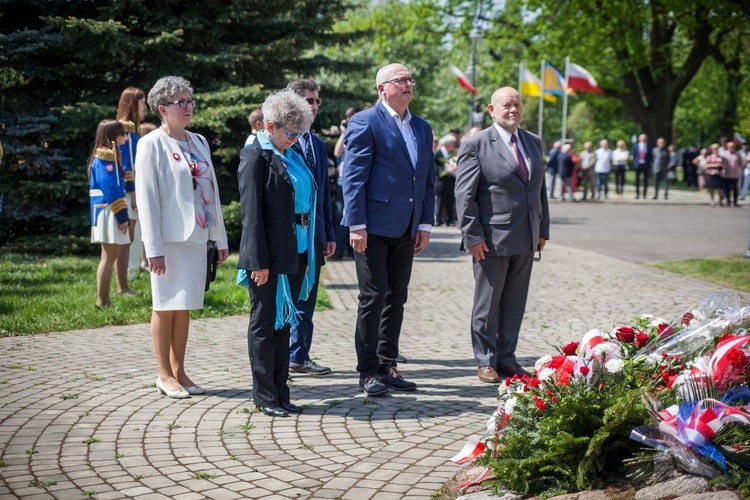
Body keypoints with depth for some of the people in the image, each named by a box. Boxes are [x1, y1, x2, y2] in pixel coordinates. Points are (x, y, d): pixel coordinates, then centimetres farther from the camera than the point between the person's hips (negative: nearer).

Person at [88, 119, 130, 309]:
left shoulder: (110, 155, 17)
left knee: (111, 255, 12)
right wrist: (122, 216, -18)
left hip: (110, 213, 10)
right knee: (109, 256, -6)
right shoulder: (105, 158, -14)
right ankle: (102, 300, -3)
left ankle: (104, 299, 16)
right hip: (108, 212, -10)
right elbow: (110, 189, -19)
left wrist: (122, 215, 13)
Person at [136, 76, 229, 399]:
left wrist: (220, 238, 13)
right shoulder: (151, 145, -5)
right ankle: (164, 375, 11)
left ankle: (179, 372, 19)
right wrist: (153, 248, -16)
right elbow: (146, 198, -10)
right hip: (169, 238, -6)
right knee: (166, 306, 1)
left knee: (184, 307, 11)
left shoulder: (199, 142, 13)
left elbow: (211, 191, 15)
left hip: (196, 237, 6)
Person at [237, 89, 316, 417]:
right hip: (269, 259, -8)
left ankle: (280, 393, 20)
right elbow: (251, 213, -14)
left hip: (294, 256, 8)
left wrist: (308, 256, 15)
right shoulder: (256, 156, -10)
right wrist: (258, 261, -18)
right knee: (264, 325, 3)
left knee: (283, 324, 13)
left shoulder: (291, 156, 14)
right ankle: (265, 396, 11)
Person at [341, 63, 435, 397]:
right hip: (374, 227, -7)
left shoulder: (422, 128, 15)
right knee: (374, 297, -3)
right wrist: (357, 225, -16)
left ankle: (387, 366, 19)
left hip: (406, 229, 7)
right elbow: (354, 177, -10)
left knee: (396, 299, 10)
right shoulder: (365, 122, -6)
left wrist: (425, 223, 8)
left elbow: (428, 179, 16)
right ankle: (368, 372, 6)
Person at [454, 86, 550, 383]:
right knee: (487, 304, 5)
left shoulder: (534, 143, 13)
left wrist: (543, 229, 13)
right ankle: (485, 361, 16)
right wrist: (473, 235, -14)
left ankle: (506, 358, 22)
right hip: (492, 239, -6)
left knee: (515, 303, 11)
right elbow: (464, 195, -9)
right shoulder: (476, 145, -6)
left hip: (525, 239, 6)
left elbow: (540, 189, 18)